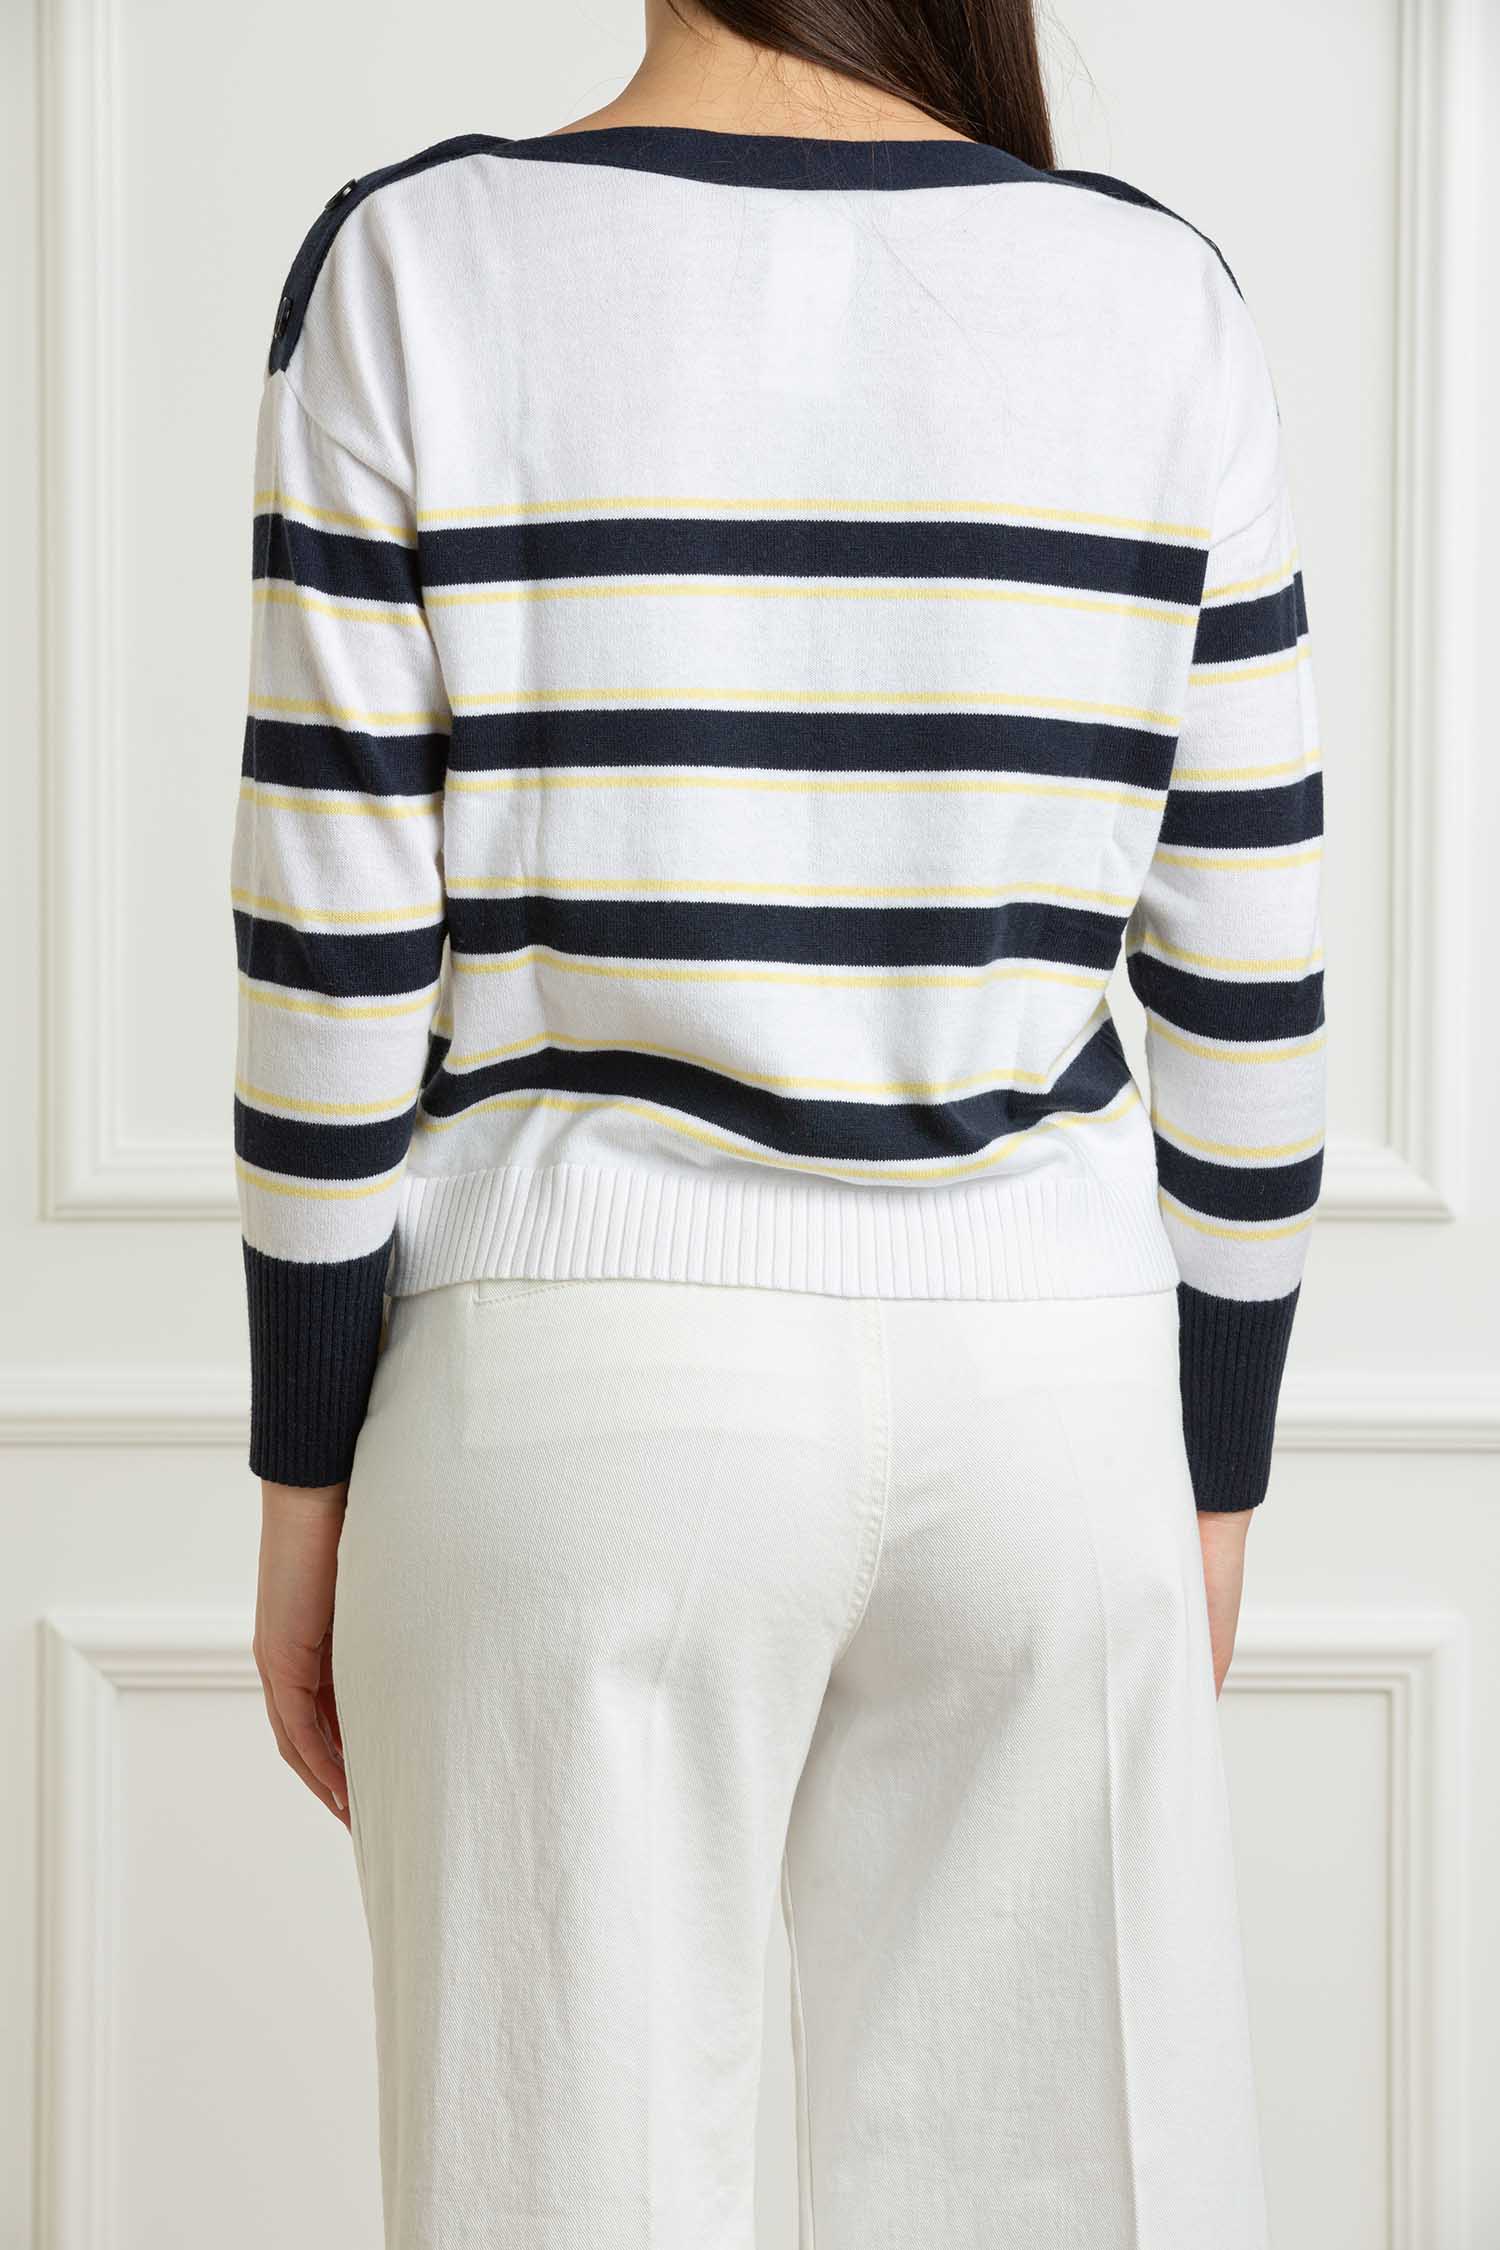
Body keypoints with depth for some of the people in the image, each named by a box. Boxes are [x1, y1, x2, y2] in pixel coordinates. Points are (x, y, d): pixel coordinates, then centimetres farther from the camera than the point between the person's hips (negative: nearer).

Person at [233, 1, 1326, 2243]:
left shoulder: (415, 266, -6)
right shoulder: (1159, 296, 0)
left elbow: (336, 953, -7)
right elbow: (1249, 992, 2)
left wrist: (305, 1484, 3)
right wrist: (1215, 1480, 13)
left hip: (578, 1409, -2)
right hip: (1039, 1420, 2)